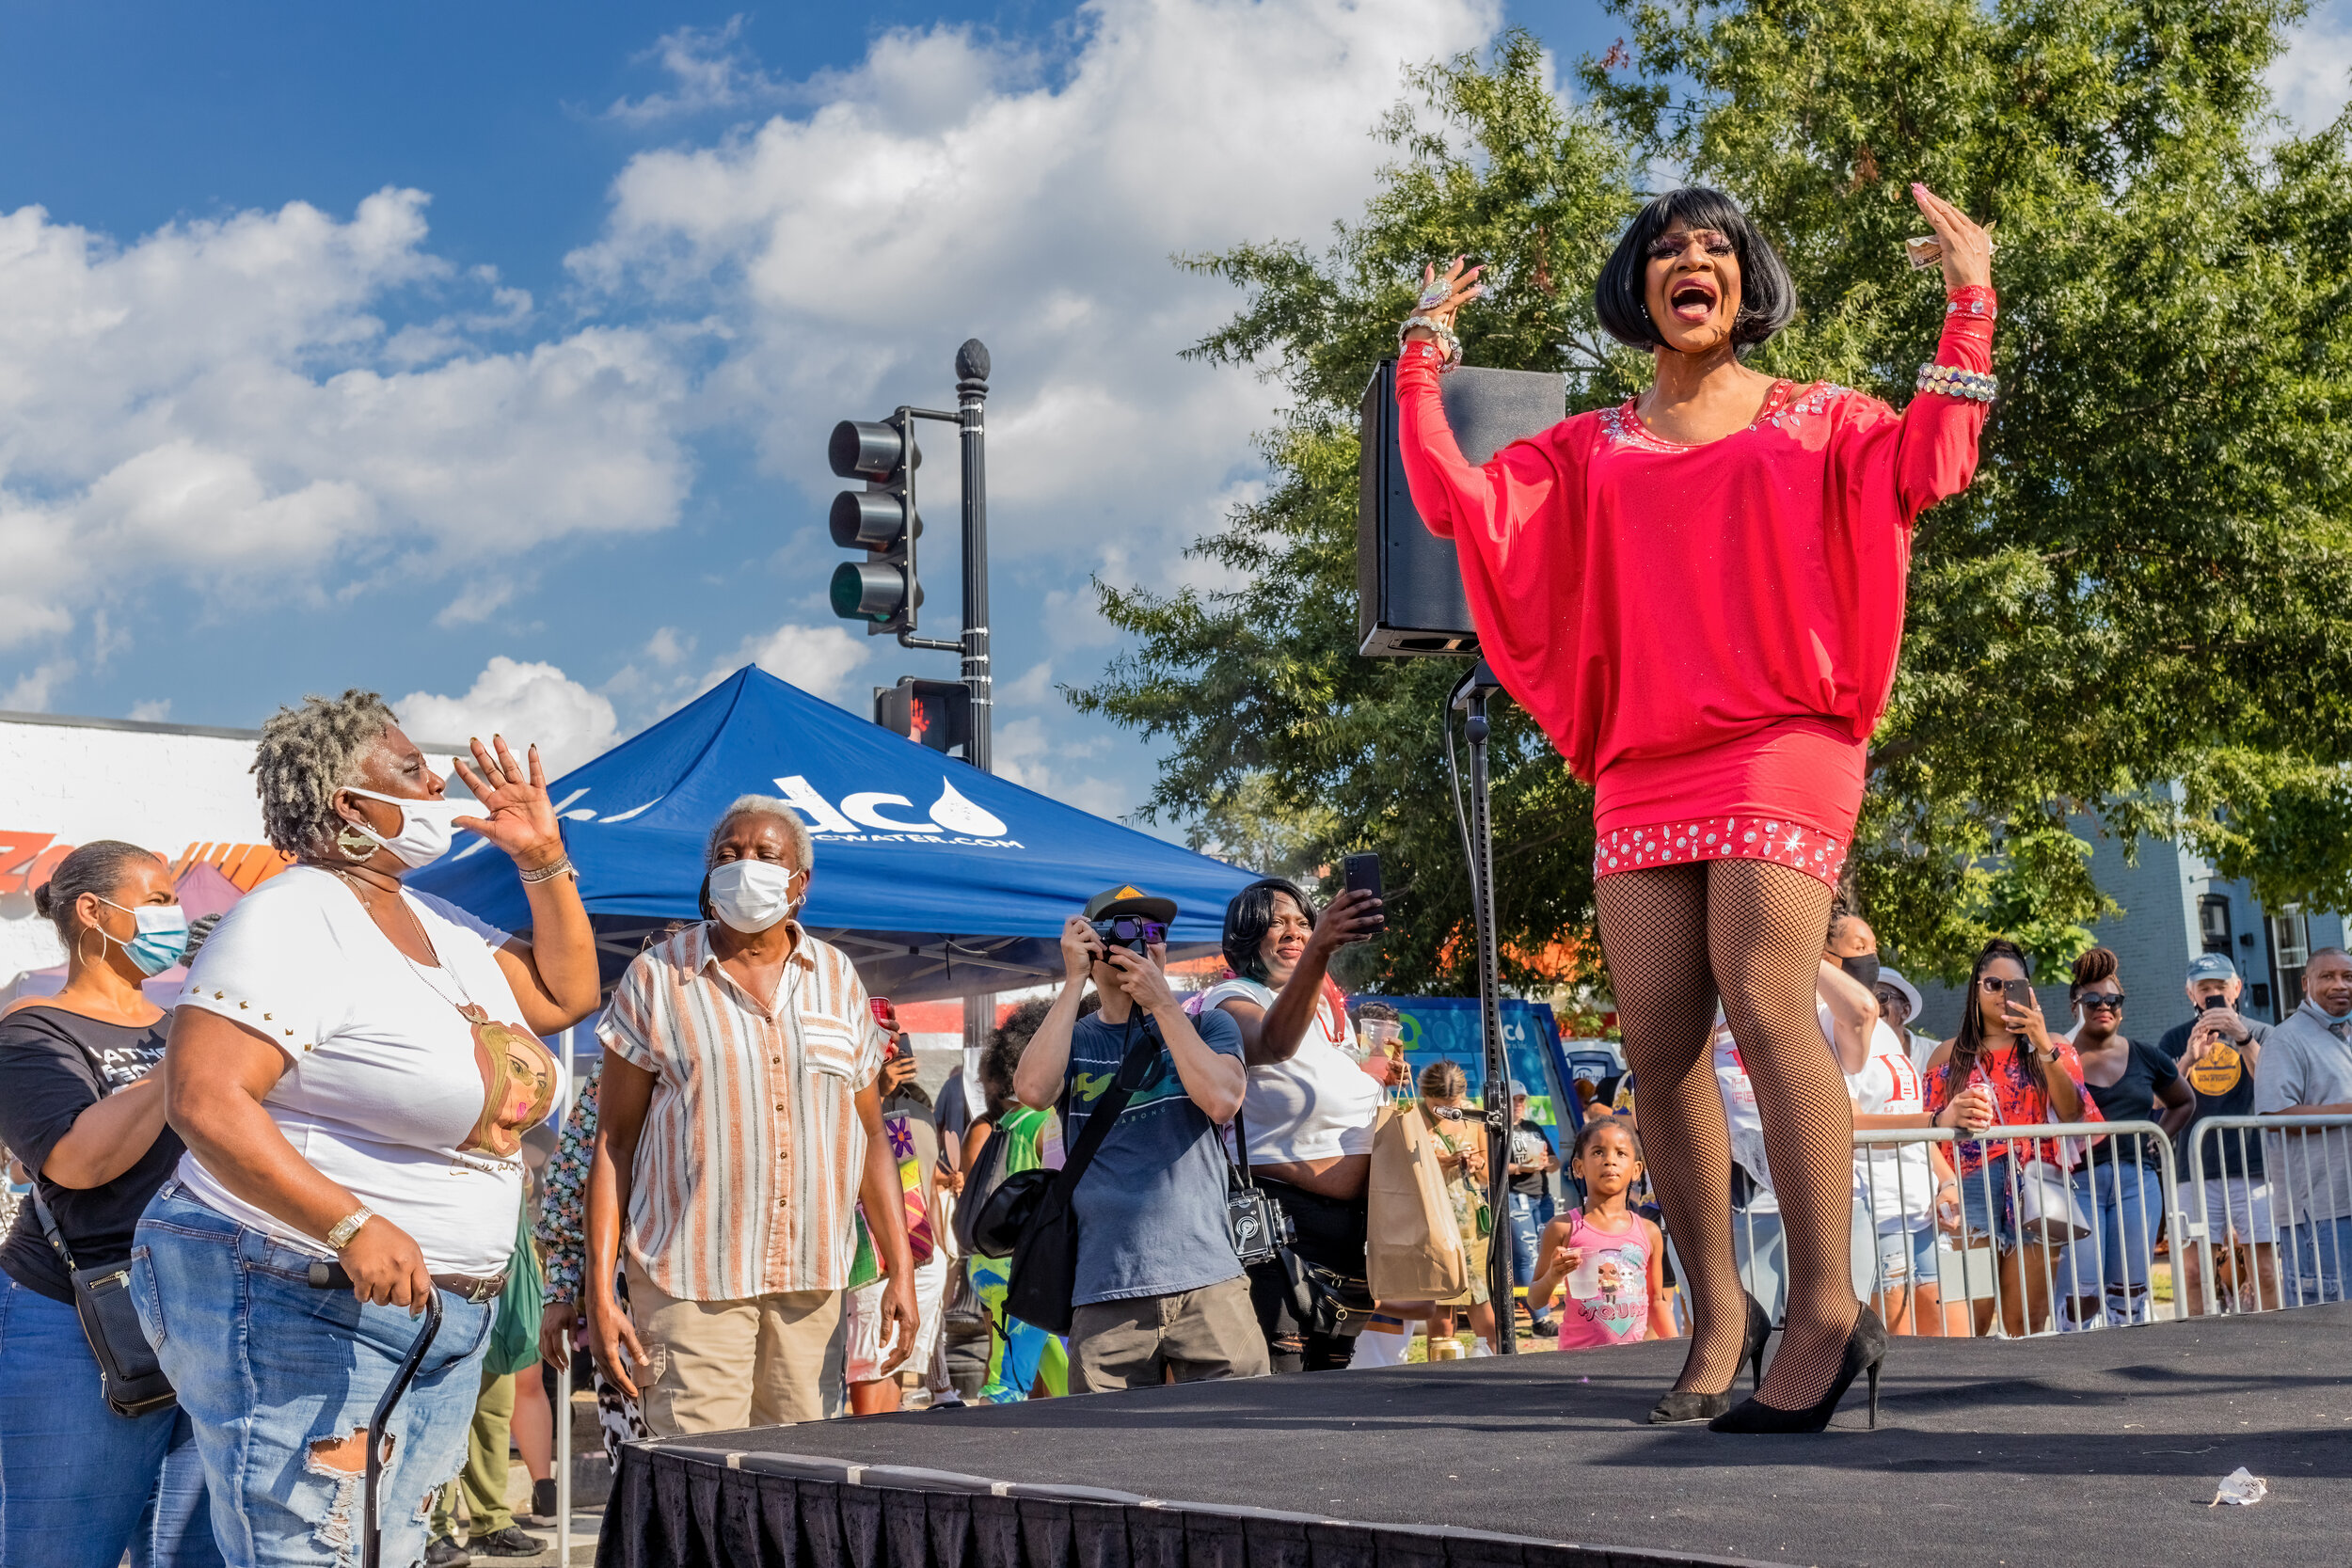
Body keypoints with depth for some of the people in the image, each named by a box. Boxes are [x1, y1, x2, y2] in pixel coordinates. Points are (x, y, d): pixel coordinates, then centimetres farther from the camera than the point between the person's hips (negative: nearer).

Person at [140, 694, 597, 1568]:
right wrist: (354, 1228, -32)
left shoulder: (439, 925, 13)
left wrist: (544, 861, 8)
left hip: (443, 1315, 9)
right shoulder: (292, 921, -15)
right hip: (295, 1308, -9)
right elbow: (203, 1100, -24)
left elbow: (565, 996, 20)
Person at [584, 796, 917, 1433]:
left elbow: (872, 1137, 13)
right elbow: (614, 1141, 3)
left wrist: (901, 1270, 5)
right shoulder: (656, 977, 4)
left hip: (814, 1283, 3)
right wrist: (599, 1289, -4)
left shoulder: (837, 978, 12)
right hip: (689, 1281, -3)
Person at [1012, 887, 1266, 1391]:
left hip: (1209, 1280, 0)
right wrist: (1074, 981, -3)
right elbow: (1034, 1091, -10)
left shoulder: (1208, 1024, 13)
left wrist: (1161, 1001, -5)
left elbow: (1222, 1102, -8)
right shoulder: (1073, 1041, 14)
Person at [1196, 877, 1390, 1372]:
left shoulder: (1330, 1007, 16)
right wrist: (1319, 950, -51)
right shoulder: (1233, 1000, -10)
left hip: (1350, 1220, 8)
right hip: (1279, 1217, -8)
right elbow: (1273, 1044, -35)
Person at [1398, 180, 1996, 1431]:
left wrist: (1968, 305, 0)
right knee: (1658, 1046, -3)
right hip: (1642, 773, 4)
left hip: (1778, 750, -3)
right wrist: (1424, 359, 13)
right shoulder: (1589, 452, 20)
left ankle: (1827, 1309, -19)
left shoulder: (1810, 422, 15)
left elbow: (1927, 465, -1)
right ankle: (1714, 1310, 6)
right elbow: (1457, 502, 9)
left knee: (1765, 1008, -22)